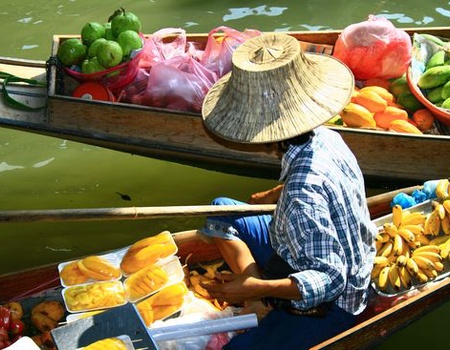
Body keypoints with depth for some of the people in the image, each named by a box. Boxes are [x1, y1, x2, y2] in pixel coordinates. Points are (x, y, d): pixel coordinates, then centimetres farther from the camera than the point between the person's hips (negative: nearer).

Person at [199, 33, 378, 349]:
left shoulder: (303, 195, -37)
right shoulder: (325, 137, -11)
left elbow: (329, 279, -32)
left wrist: (254, 288, -36)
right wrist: (274, 195, 25)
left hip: (332, 302, -9)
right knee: (221, 210, 13)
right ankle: (262, 305, 1)